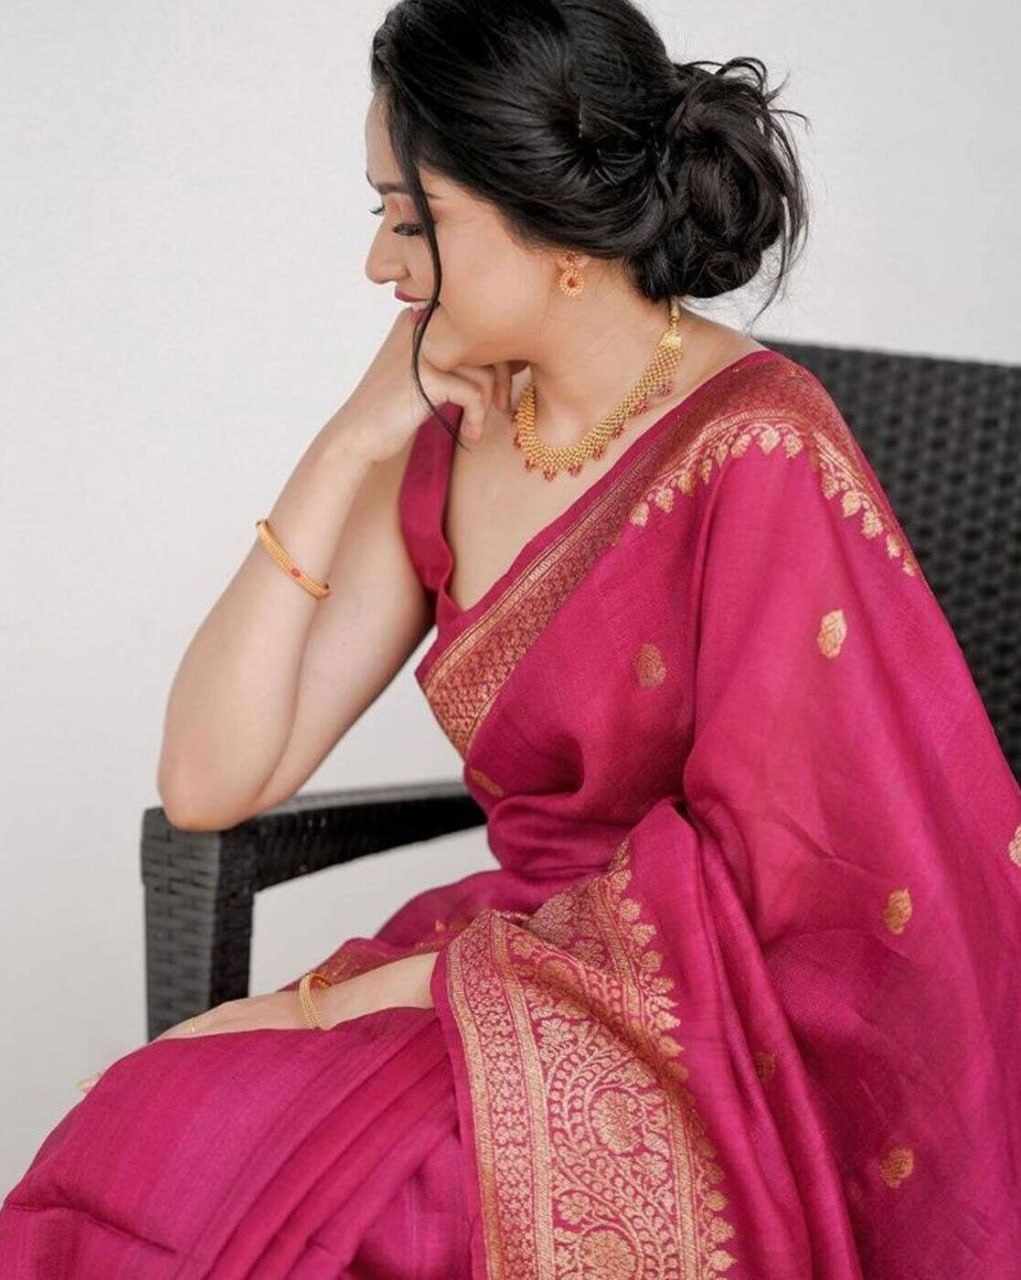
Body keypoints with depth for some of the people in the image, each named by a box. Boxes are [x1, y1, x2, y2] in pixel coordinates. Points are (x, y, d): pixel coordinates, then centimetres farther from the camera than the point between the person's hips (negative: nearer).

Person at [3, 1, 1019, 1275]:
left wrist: (393, 986, -16)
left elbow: (764, 875, -16)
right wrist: (347, 449, -9)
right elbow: (208, 782, -2)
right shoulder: (448, 439, 2)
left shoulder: (753, 454, -17)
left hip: (745, 1058, -5)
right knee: (145, 1147, -19)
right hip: (529, 981, 6)